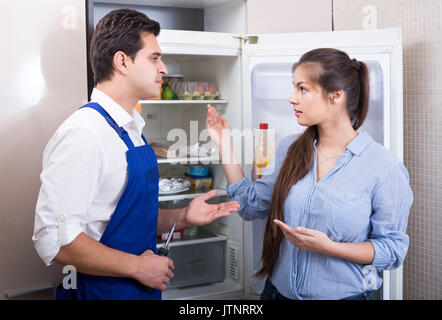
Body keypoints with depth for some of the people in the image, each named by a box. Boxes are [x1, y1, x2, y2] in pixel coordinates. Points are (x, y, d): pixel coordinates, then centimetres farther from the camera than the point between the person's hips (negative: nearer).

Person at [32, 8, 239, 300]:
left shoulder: (131, 129, 7)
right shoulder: (84, 134, -21)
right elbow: (54, 240, -26)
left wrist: (182, 217, 2)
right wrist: (138, 267, -19)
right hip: (102, 290, -8)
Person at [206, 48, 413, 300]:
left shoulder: (385, 168, -15)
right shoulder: (289, 149, 0)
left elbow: (393, 249, -11)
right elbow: (252, 206, 5)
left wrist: (328, 247, -23)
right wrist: (224, 145, 0)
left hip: (342, 293, -4)